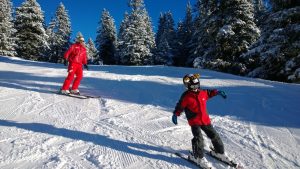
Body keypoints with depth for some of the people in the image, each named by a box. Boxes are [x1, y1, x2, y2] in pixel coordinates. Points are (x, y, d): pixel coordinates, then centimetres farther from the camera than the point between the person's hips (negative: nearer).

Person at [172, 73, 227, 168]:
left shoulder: (202, 93, 4)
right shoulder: (186, 96, -12)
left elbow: (209, 93, 25)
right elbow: (180, 106, -7)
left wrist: (218, 92, 24)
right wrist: (175, 114, -16)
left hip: (205, 120, 6)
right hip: (194, 121, -6)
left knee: (213, 135, 13)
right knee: (198, 138, -17)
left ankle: (219, 152, 34)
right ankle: (198, 157, 2)